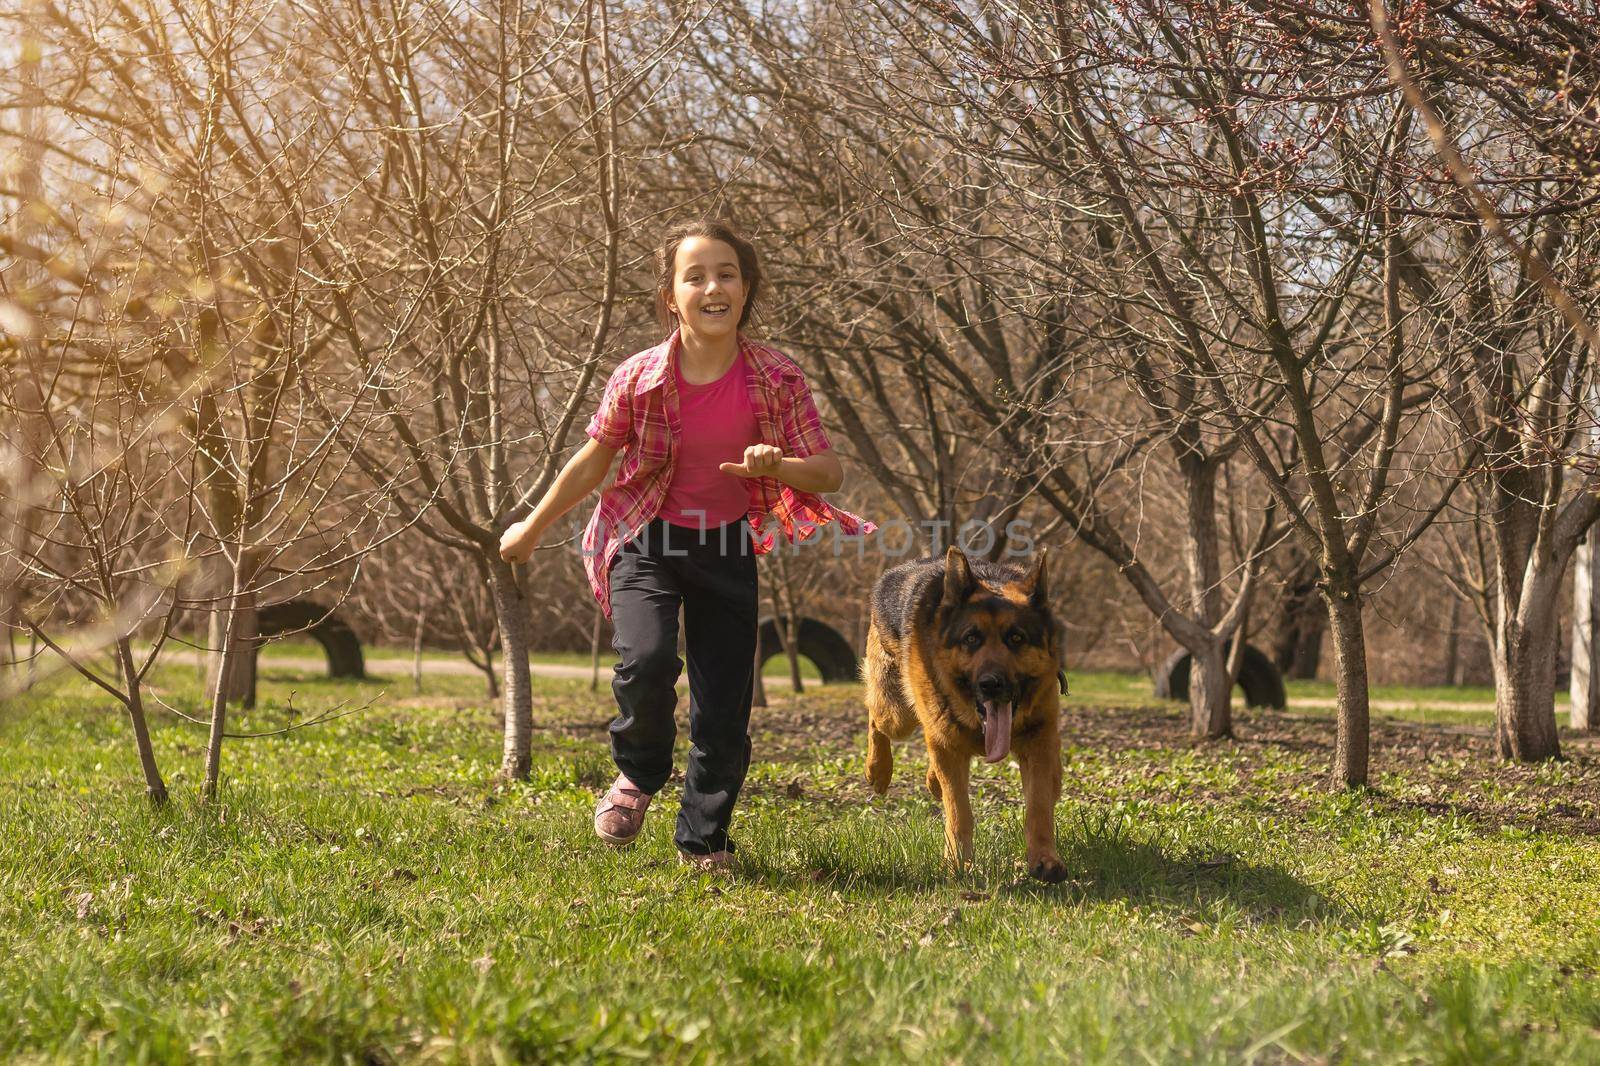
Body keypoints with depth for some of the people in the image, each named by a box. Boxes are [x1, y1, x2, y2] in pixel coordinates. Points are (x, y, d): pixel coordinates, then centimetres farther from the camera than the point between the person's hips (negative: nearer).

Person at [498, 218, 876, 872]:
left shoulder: (777, 379, -14)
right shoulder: (640, 378, -15)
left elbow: (830, 473, -9)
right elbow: (593, 461, 2)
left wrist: (777, 466, -32)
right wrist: (531, 529, 13)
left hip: (728, 548, 1)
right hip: (649, 540, -1)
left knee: (724, 706, 1)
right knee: (646, 662, -26)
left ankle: (703, 839, 23)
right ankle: (638, 774, 5)